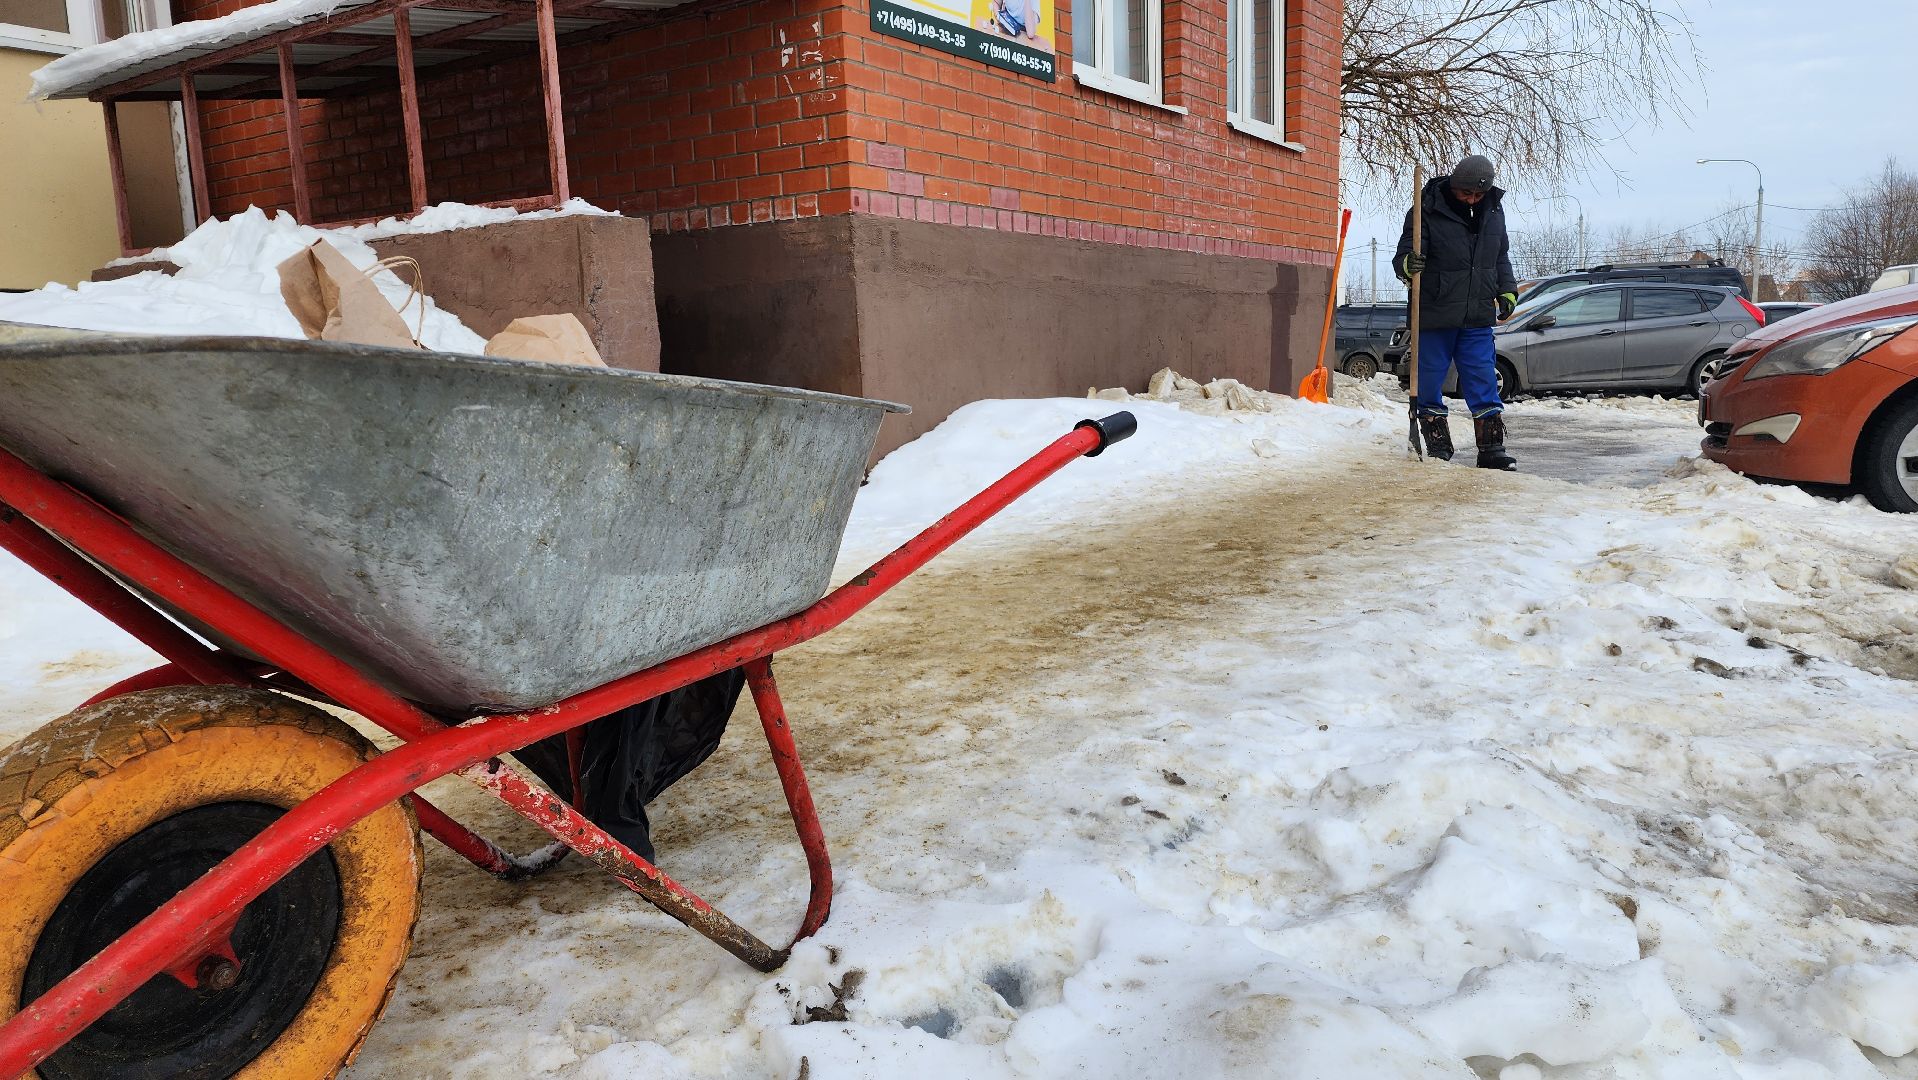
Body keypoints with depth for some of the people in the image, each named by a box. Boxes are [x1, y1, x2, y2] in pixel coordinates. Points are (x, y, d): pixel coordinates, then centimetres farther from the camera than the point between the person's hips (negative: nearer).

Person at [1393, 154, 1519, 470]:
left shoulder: (1494, 211, 8)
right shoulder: (1427, 211, -9)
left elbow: (1501, 257, 22)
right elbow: (1400, 259, -10)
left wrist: (1507, 291, 11)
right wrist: (1408, 265, -33)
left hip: (1478, 319, 4)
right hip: (1433, 316, -3)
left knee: (1484, 386, 2)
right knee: (1428, 384, 4)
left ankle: (1492, 449, 8)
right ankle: (1438, 449, 17)